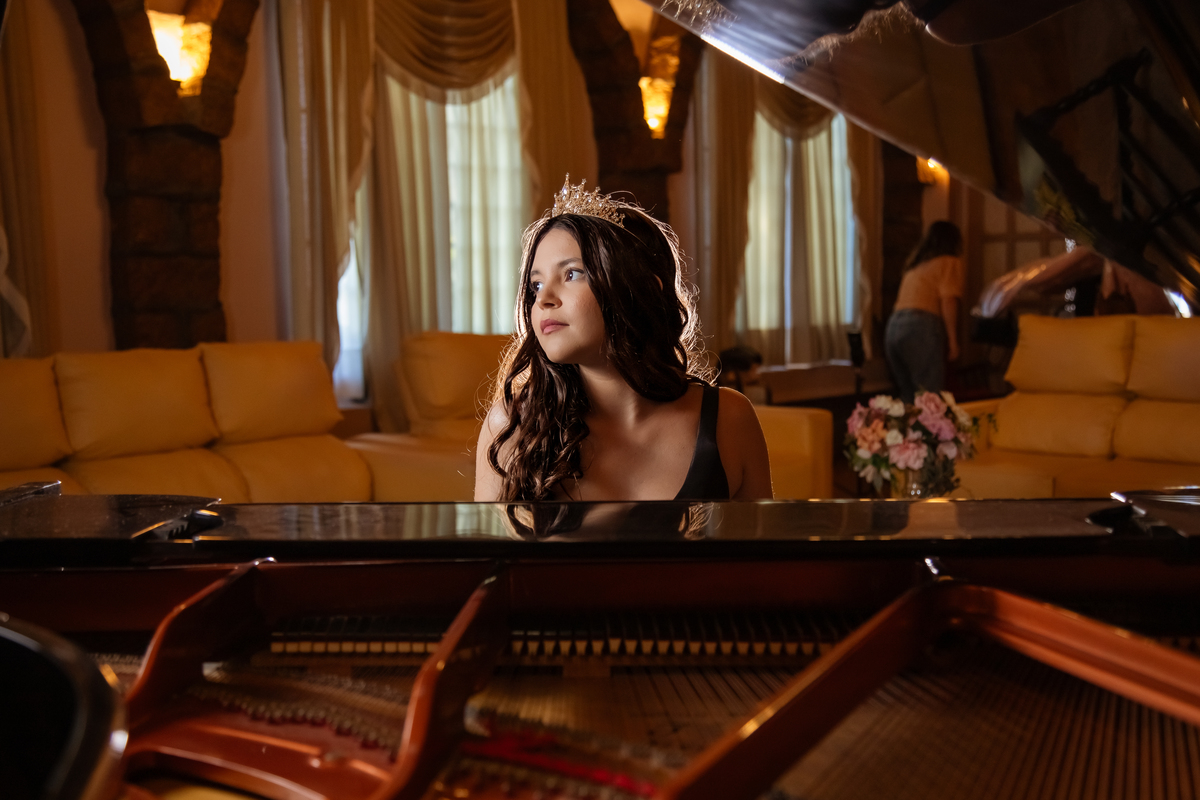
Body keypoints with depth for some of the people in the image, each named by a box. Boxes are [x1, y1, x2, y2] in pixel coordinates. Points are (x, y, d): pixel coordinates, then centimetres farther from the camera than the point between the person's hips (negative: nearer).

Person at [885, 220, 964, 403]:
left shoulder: (914, 265, 28)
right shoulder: (950, 262, 7)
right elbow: (948, 301, -5)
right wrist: (953, 340, -6)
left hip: (893, 326, 7)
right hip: (921, 326, -7)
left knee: (908, 396, 7)